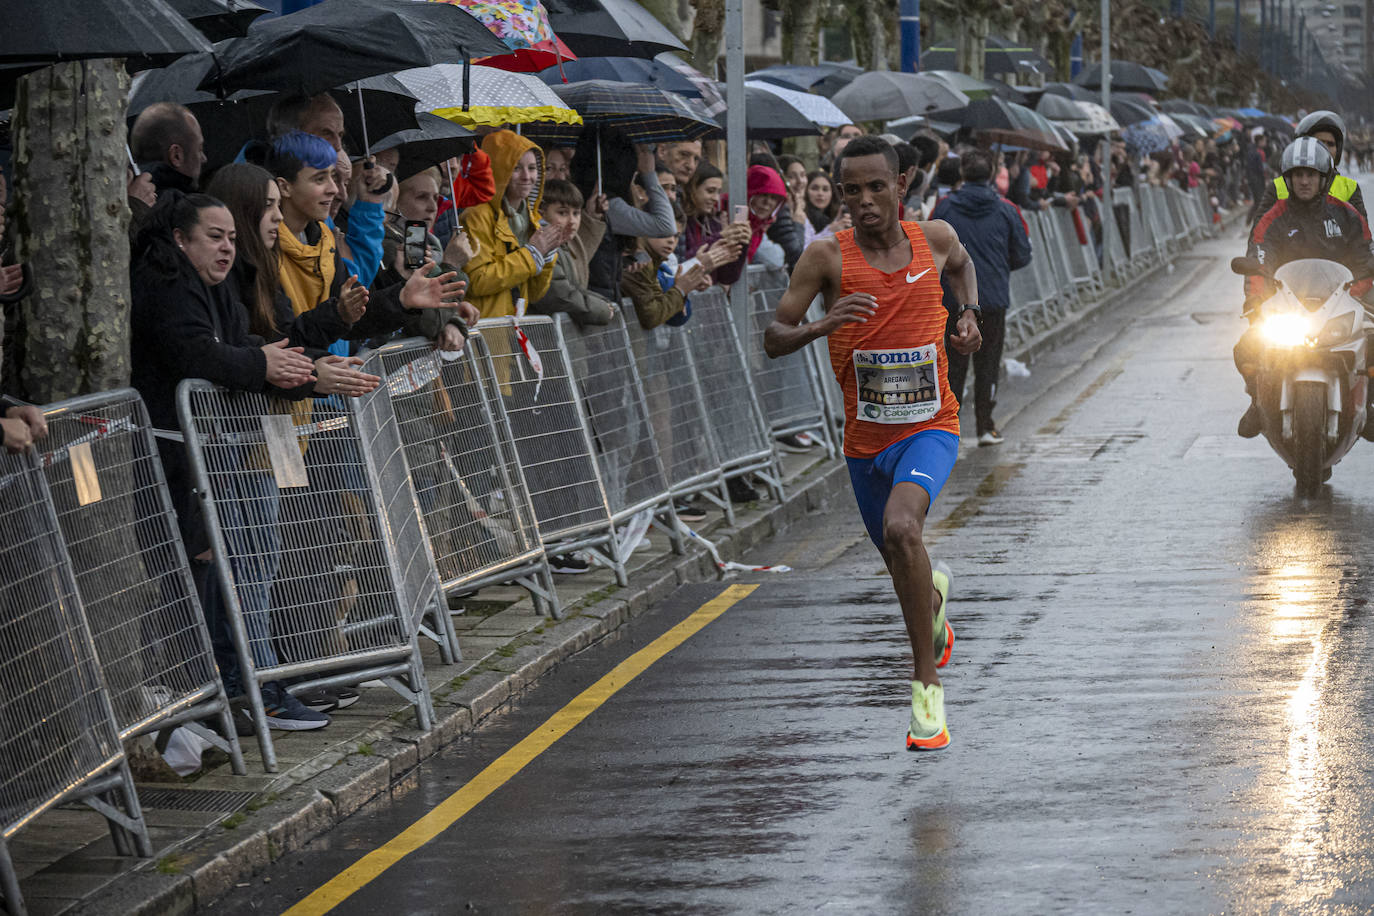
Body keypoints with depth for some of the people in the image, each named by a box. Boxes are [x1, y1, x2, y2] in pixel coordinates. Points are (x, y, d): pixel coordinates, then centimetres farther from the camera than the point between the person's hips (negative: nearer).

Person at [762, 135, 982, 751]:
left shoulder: (934, 238, -3)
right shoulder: (828, 257, -10)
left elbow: (961, 264, 23)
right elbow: (773, 340, -10)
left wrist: (969, 315, 6)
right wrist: (821, 325, -29)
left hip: (930, 428, -2)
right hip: (866, 439, 2)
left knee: (901, 528, -30)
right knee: (901, 563, 18)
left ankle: (927, 683, -21)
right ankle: (935, 596, 59)